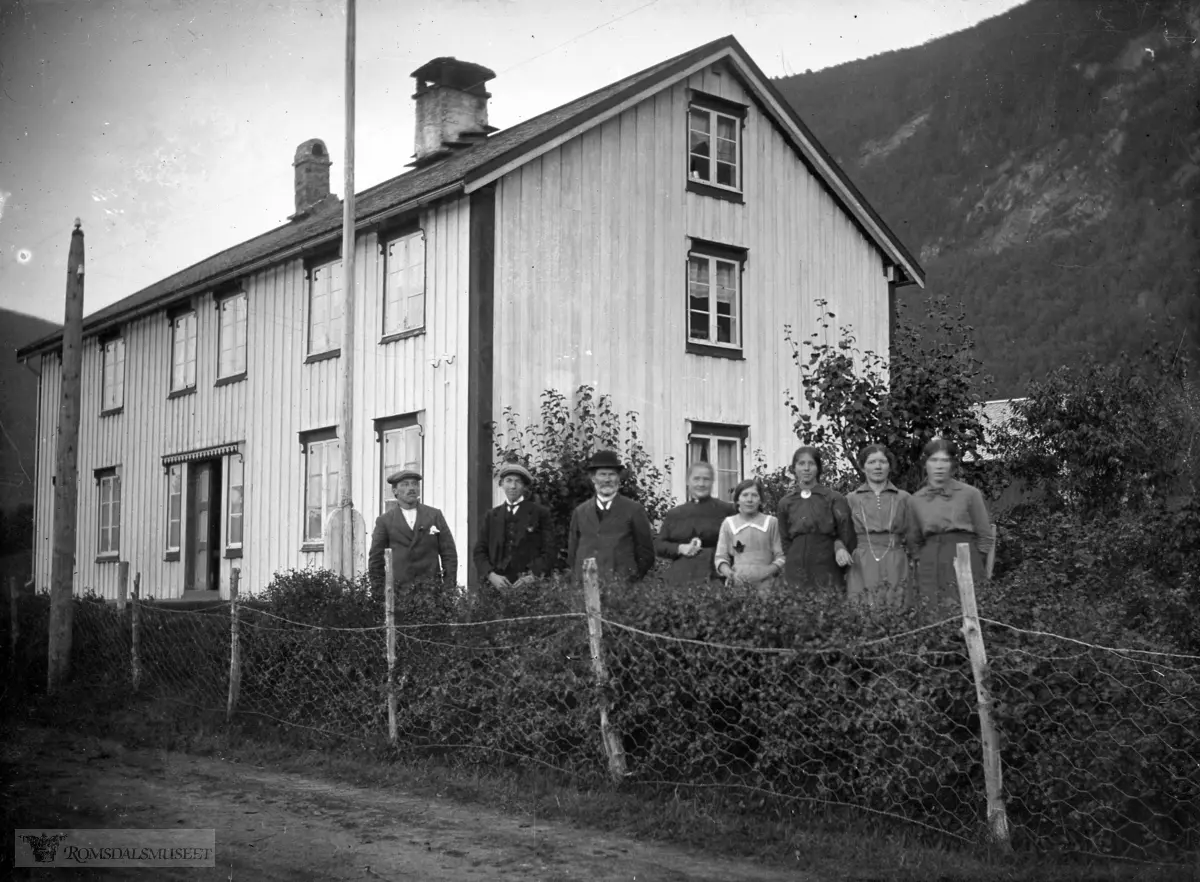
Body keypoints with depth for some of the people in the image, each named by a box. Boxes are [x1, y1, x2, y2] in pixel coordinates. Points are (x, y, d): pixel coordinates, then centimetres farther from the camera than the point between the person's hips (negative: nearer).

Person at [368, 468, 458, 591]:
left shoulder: (435, 515, 10)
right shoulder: (384, 521, 7)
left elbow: (449, 553, 8)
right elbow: (375, 559, 8)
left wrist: (449, 589, 0)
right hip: (398, 589, -1)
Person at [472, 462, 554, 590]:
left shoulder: (540, 513, 7)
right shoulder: (491, 516, 16)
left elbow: (548, 551, 3)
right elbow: (479, 551, 12)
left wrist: (533, 576, -10)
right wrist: (491, 575, -4)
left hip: (529, 586, -2)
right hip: (498, 586, 2)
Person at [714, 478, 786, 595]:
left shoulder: (771, 522, 9)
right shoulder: (728, 523, 11)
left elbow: (780, 557, 7)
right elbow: (720, 557, 10)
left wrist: (768, 571, -11)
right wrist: (729, 573, -10)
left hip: (765, 585, 0)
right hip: (737, 584, 1)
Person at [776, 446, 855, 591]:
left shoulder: (834, 499, 2)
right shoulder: (785, 503, 9)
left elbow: (847, 537, 2)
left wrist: (840, 547, -19)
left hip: (827, 572, -2)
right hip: (796, 572, 2)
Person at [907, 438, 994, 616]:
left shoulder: (970, 494, 1)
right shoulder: (915, 501, 9)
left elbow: (986, 537, 6)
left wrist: (970, 561, 4)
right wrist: (922, 561, 10)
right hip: (930, 571, 2)